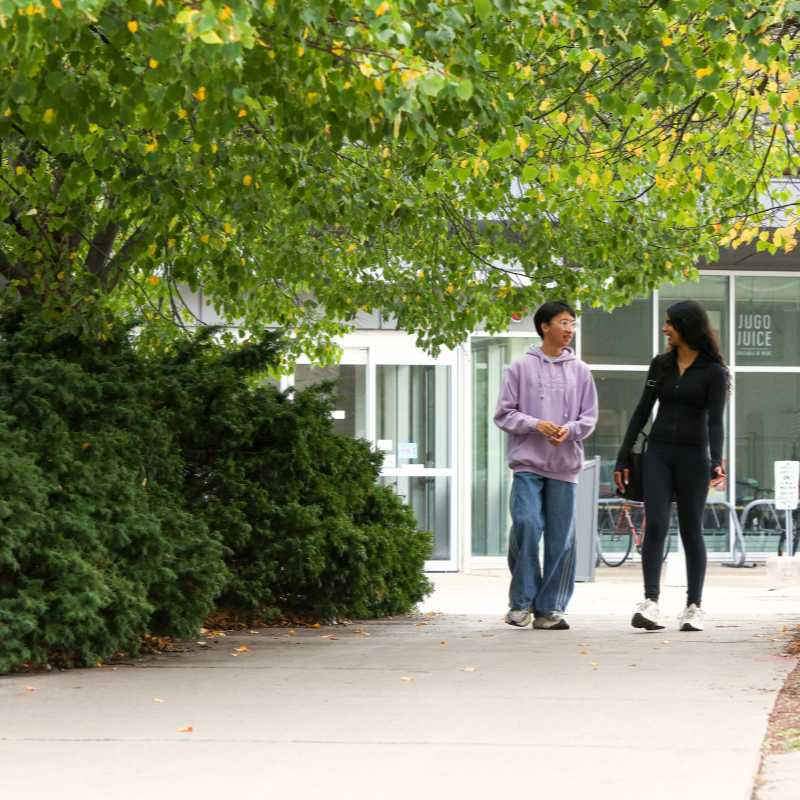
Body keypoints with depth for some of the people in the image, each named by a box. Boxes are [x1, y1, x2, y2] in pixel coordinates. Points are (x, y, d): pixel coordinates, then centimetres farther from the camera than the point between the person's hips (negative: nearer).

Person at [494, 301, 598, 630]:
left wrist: (570, 429, -10)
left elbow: (589, 417, 11)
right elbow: (504, 414, 3)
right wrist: (536, 424, -13)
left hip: (565, 466, 2)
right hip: (528, 463, -2)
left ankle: (549, 608, 6)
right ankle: (522, 600, 0)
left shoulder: (580, 371, 12)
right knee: (525, 524, -16)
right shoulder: (520, 367, 5)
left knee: (561, 538, -1)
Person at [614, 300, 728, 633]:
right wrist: (623, 458, 11)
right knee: (655, 524, -12)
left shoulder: (713, 371, -3)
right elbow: (642, 411, 13)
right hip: (658, 454, 3)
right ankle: (650, 603, -19)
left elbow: (714, 421, -10)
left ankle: (694, 607, 11)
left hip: (693, 456, -3)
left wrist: (716, 463, -24)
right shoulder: (661, 364, 9)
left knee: (691, 530, 3)